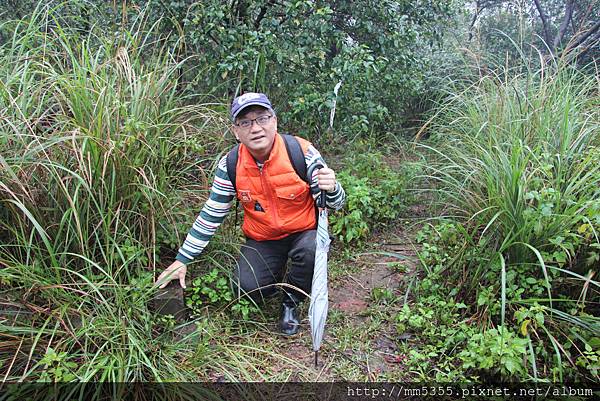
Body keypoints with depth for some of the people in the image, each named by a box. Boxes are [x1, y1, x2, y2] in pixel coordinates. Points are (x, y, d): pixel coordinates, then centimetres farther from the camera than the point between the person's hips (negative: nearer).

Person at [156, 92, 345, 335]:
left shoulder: (302, 151, -20)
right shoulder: (230, 165, -13)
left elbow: (334, 204, -14)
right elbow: (211, 215, -4)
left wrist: (331, 189, -41)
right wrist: (182, 260, -4)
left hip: (304, 231, -1)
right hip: (261, 240, 2)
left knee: (311, 250, -34)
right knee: (246, 288, -19)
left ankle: (291, 301, 0)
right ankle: (278, 271, 18)